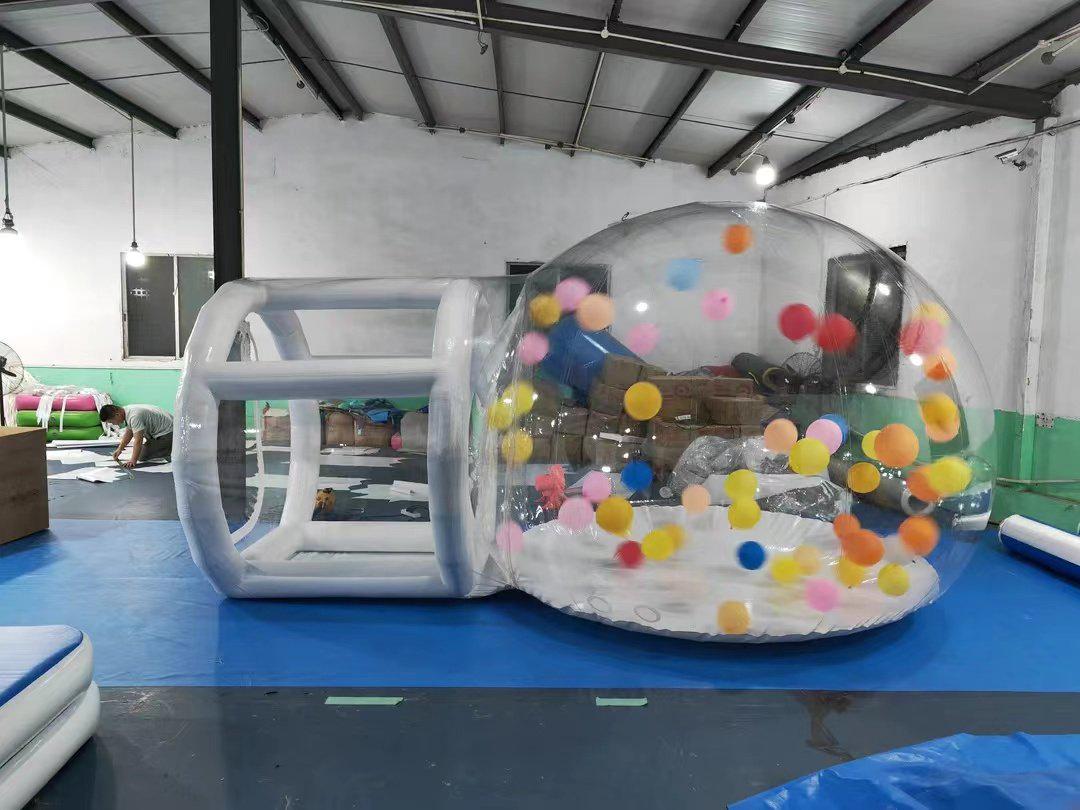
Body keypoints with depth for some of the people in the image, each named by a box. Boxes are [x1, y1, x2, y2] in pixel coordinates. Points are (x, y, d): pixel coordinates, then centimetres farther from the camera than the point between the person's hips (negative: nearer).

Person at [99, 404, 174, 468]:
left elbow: (138, 441, -28)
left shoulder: (134, 416, -28)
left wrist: (133, 460, -24)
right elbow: (129, 433, 22)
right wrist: (119, 449, 21)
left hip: (167, 432, -11)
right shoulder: (127, 410, 6)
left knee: (143, 456, -14)